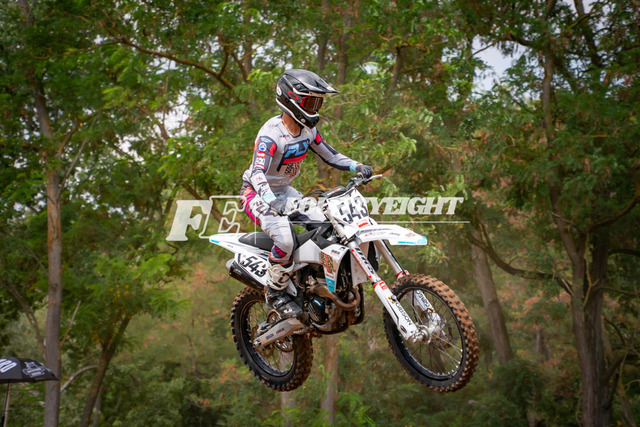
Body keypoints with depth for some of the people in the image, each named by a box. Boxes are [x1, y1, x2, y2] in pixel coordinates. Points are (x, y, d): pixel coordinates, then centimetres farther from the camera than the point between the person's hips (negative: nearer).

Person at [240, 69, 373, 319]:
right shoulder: (271, 133, -27)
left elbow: (329, 155, 9)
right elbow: (257, 173, -40)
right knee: (285, 238, -31)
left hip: (285, 191, 8)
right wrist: (271, 201, -58)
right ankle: (275, 295, -10)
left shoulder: (308, 130, -2)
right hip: (258, 195, -8)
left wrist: (356, 167, -8)